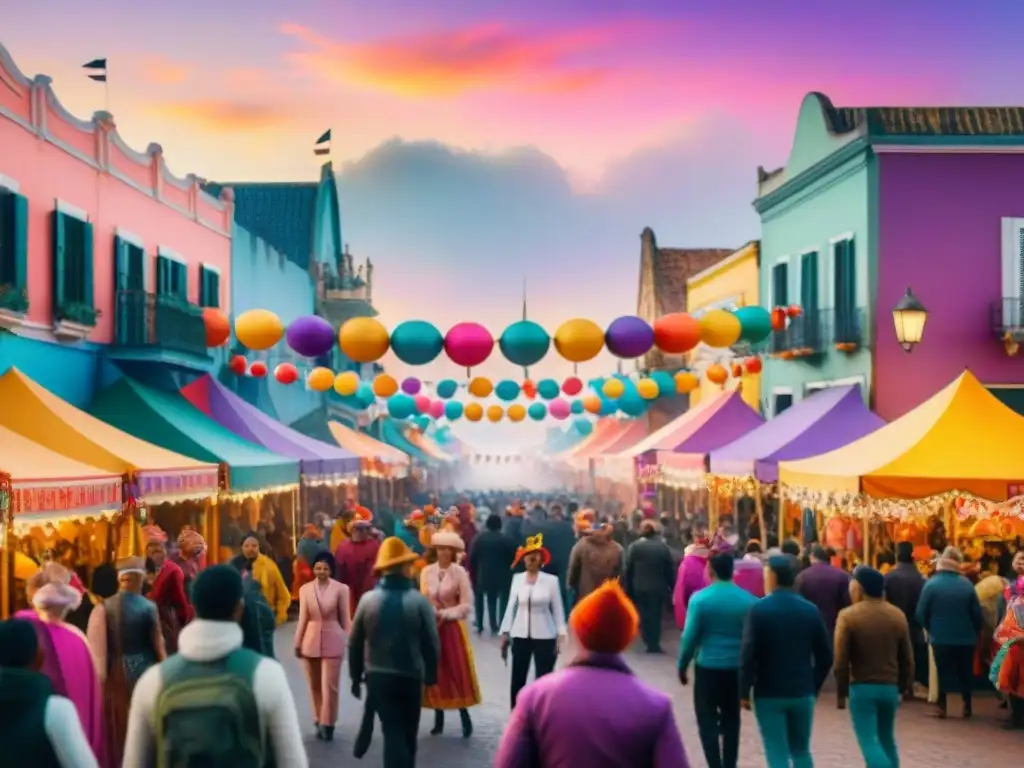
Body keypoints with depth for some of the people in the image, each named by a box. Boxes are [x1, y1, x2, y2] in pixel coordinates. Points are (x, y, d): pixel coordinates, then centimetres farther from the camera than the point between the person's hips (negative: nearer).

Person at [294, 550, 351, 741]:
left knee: (329, 686, -3)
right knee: (315, 686, 10)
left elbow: (345, 618, 0)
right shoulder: (305, 589, 1)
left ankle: (327, 724, 7)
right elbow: (303, 618, 5)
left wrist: (350, 642, 1)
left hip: (332, 642, -2)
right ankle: (319, 721, 23)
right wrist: (298, 643, 6)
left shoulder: (341, 589, -5)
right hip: (311, 642, 3)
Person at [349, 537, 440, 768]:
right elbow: (431, 643, -8)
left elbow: (354, 642, 1)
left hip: (377, 676, 1)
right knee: (407, 734, 15)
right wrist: (430, 676, 5)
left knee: (392, 733, 4)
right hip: (410, 677, -1)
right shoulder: (419, 601, -11)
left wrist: (356, 676, 12)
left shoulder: (368, 600, -5)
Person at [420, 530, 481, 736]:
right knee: (435, 671, 7)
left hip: (452, 627, -3)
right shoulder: (427, 571, 0)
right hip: (431, 626, 3)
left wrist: (444, 614, -17)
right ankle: (438, 718, 15)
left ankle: (465, 717, 5)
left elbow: (466, 605, -11)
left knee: (458, 671, -3)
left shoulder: (460, 572, -9)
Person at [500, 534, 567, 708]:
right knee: (518, 679, 8)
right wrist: (505, 632, 4)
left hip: (544, 636, -3)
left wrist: (561, 635, -7)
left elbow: (557, 609, -3)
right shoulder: (517, 578, 2)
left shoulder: (551, 580, -6)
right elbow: (511, 606, 5)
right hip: (520, 635, 3)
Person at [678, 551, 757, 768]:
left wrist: (682, 666, 2)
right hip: (737, 668, 3)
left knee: (708, 721, 5)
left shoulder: (700, 599, -10)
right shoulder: (748, 600, -2)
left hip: (708, 667, -3)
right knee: (731, 721, 14)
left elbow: (690, 637, -10)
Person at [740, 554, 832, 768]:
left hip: (769, 693, -4)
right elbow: (825, 656, 3)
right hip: (802, 693, 4)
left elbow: (748, 654, -14)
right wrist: (814, 687, 14)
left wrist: (744, 691, -5)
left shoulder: (759, 609, -10)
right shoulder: (811, 610, 2)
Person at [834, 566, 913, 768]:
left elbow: (840, 660, -10)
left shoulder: (848, 616, -10)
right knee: (887, 739, 18)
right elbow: (907, 658, 9)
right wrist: (903, 687, 19)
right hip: (890, 687, 5)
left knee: (869, 741, -5)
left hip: (861, 687, -5)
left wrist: (841, 692, -1)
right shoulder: (898, 615, 4)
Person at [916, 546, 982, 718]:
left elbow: (921, 614, -7)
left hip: (940, 638, -1)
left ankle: (942, 707, 7)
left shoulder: (931, 584, -10)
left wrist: (931, 630, 10)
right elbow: (977, 614, -2)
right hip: (965, 638, 1)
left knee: (943, 672, 8)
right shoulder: (967, 584, -6)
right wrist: (975, 633, 14)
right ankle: (967, 707, 18)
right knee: (965, 672, 14)